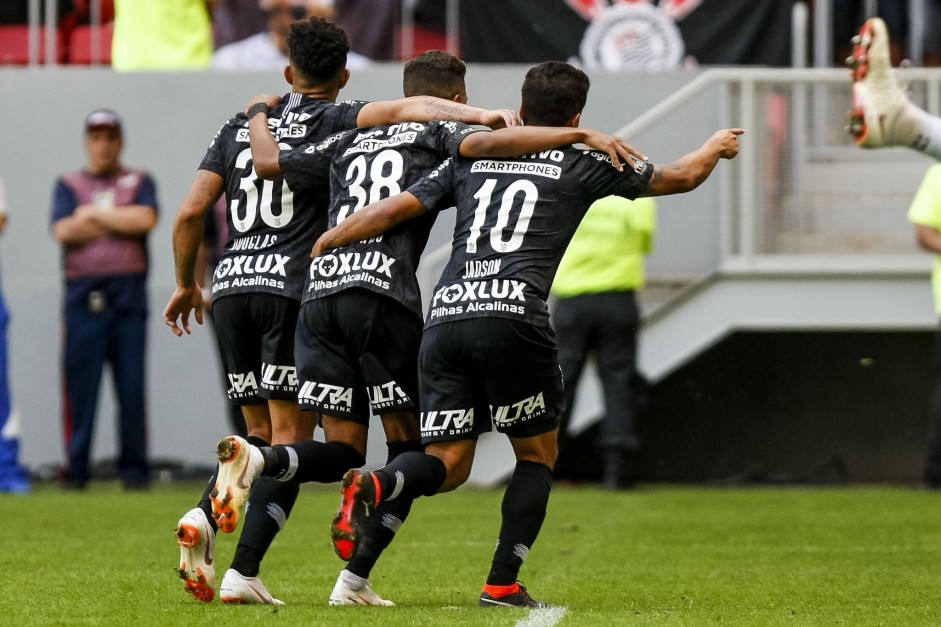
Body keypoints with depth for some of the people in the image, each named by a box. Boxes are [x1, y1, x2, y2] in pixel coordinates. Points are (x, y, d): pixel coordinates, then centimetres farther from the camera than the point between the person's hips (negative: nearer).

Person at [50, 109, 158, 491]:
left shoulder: (139, 183, 15)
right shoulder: (69, 185, 15)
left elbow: (146, 219, -6)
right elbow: (63, 231, -2)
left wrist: (94, 214, -1)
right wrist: (121, 222, -1)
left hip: (128, 294, 0)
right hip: (83, 296, 0)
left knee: (132, 384, -3)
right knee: (79, 383, -4)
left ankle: (134, 467, 1)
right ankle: (76, 468, -2)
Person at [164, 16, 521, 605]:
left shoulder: (242, 125, 17)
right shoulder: (334, 121, 3)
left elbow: (191, 213, 14)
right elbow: (405, 109, -16)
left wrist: (187, 285, 26)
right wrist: (479, 115, -27)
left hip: (231, 285, 5)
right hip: (292, 287, -5)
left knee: (265, 433, 16)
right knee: (292, 438, -2)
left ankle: (205, 515, -11)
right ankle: (243, 573, -13)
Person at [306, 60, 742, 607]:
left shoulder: (472, 159, 22)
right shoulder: (582, 167, 13)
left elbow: (393, 210, 16)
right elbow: (681, 177, 26)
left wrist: (319, 245, 27)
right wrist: (715, 148, 47)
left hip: (445, 317, 4)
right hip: (513, 317, -4)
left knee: (447, 463, 5)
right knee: (539, 454, 15)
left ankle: (373, 486, -26)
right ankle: (503, 584, 5)